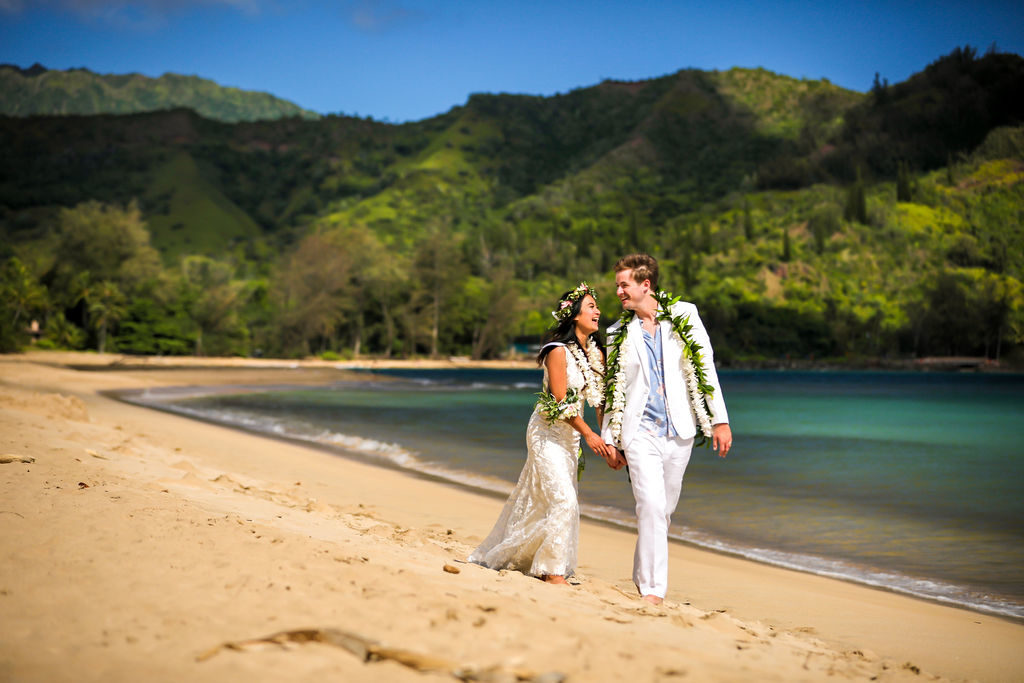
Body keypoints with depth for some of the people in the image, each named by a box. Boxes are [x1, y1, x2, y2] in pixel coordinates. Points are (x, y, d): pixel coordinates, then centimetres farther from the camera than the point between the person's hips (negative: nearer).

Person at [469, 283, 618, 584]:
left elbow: (600, 400, 5)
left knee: (540, 498, 11)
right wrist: (589, 434, -16)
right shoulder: (558, 350, -18)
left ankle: (511, 556, 25)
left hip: (570, 435, 7)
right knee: (563, 499, -12)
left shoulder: (596, 352, 5)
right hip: (547, 432, -7)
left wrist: (608, 443, -1)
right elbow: (560, 402, -19)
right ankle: (553, 571, 0)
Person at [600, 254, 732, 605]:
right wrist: (610, 439, 8)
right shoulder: (619, 333, 4)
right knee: (651, 506, -12)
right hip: (640, 432, -1)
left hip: (679, 430, 1)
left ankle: (644, 575, 27)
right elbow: (613, 388, 10)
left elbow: (705, 367, 3)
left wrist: (719, 420, -2)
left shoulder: (684, 315, 2)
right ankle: (653, 589, -9)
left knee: (664, 509, 10)